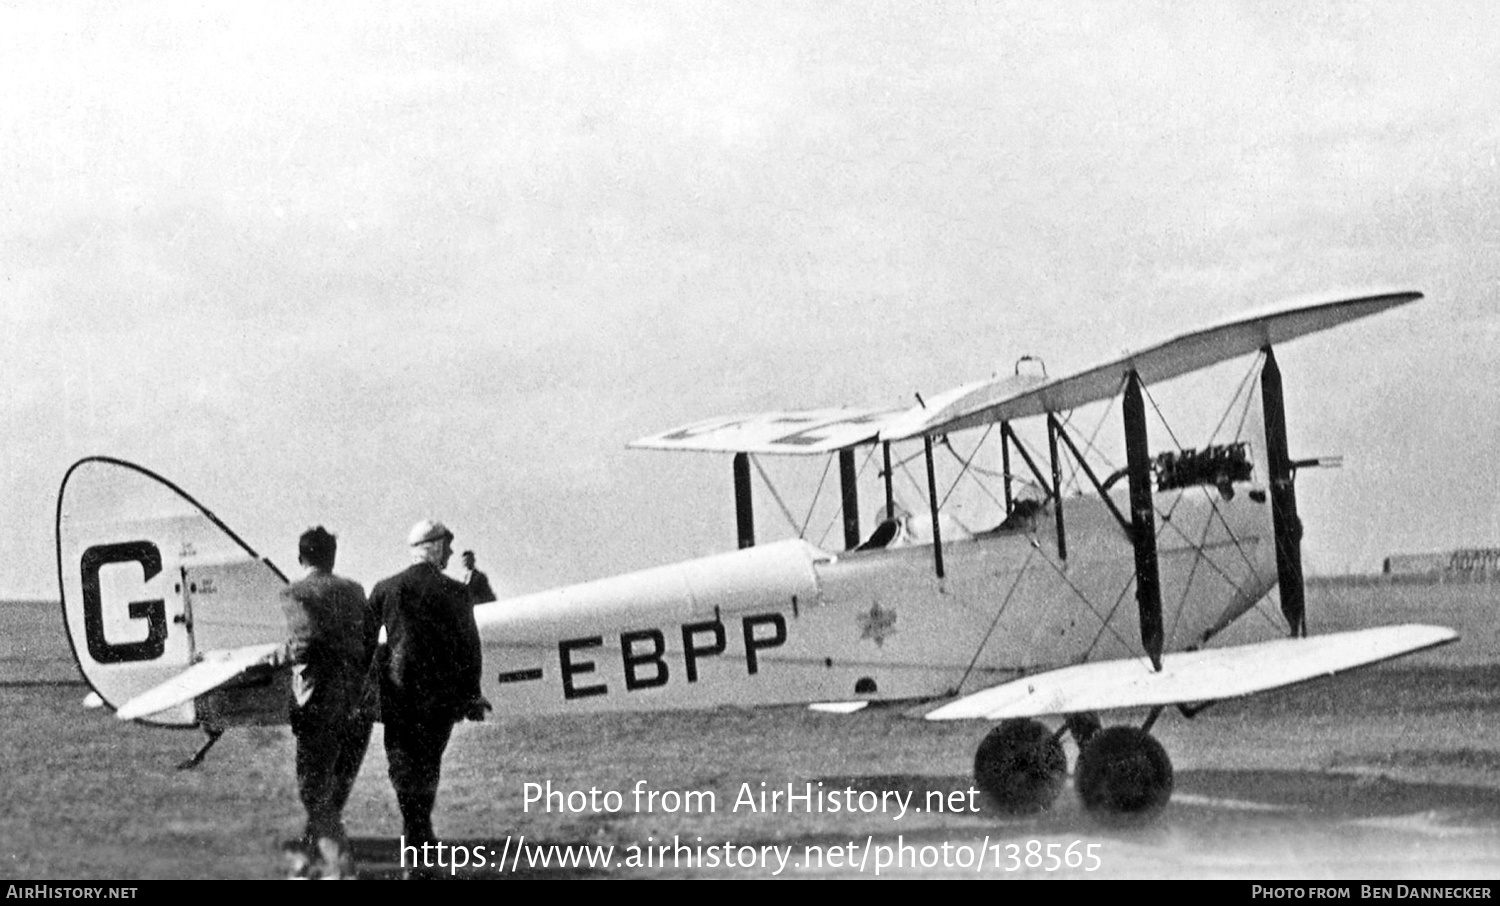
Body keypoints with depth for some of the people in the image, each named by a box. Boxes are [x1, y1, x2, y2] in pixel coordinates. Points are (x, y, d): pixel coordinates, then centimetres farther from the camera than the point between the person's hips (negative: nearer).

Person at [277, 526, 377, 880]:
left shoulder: (295, 593, -4)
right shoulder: (354, 591, 13)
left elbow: (307, 641, -18)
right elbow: (373, 640, 8)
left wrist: (284, 656, 1)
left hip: (322, 699, -5)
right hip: (360, 700, 6)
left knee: (314, 788, 2)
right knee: (336, 787, 18)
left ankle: (340, 864, -8)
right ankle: (309, 854, 32)